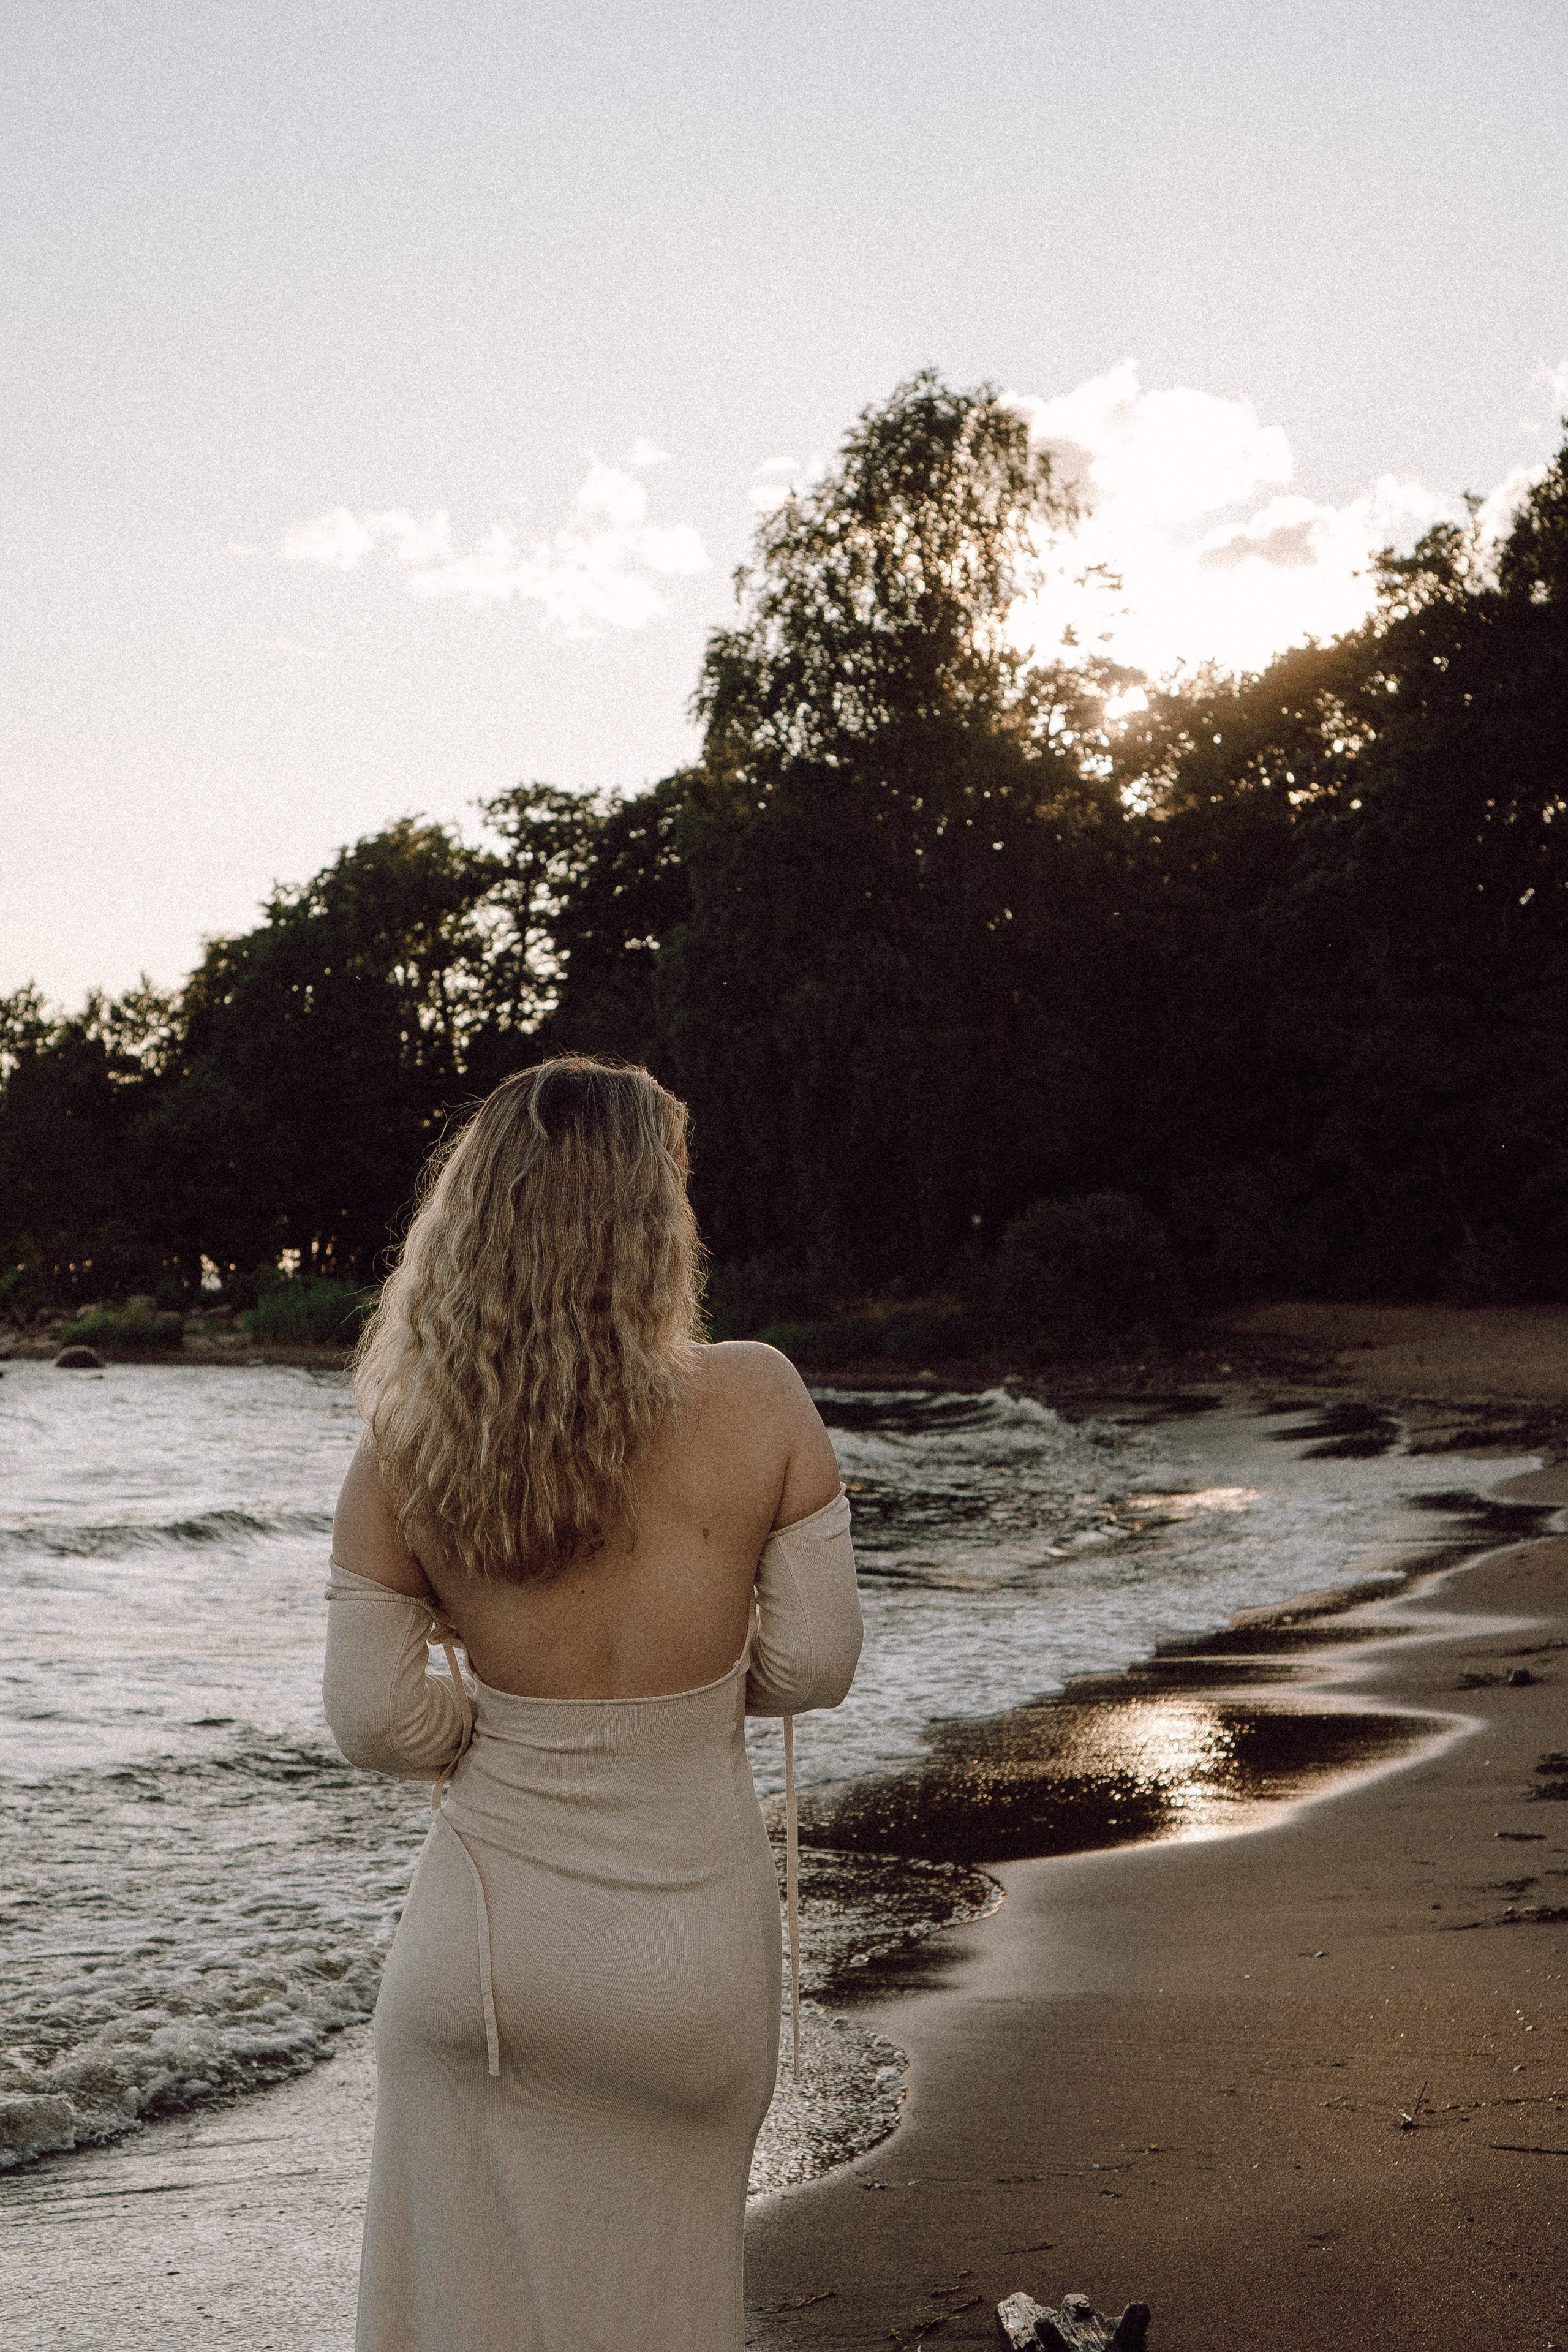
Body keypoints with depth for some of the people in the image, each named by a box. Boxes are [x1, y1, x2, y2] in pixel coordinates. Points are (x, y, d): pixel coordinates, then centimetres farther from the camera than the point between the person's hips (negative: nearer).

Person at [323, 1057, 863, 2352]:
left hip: (486, 1940, 1)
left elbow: (378, 1725, -6)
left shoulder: (404, 1452, -12)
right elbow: (812, 1665, -8)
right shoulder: (756, 1401, -16)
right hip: (692, 1949, 0)